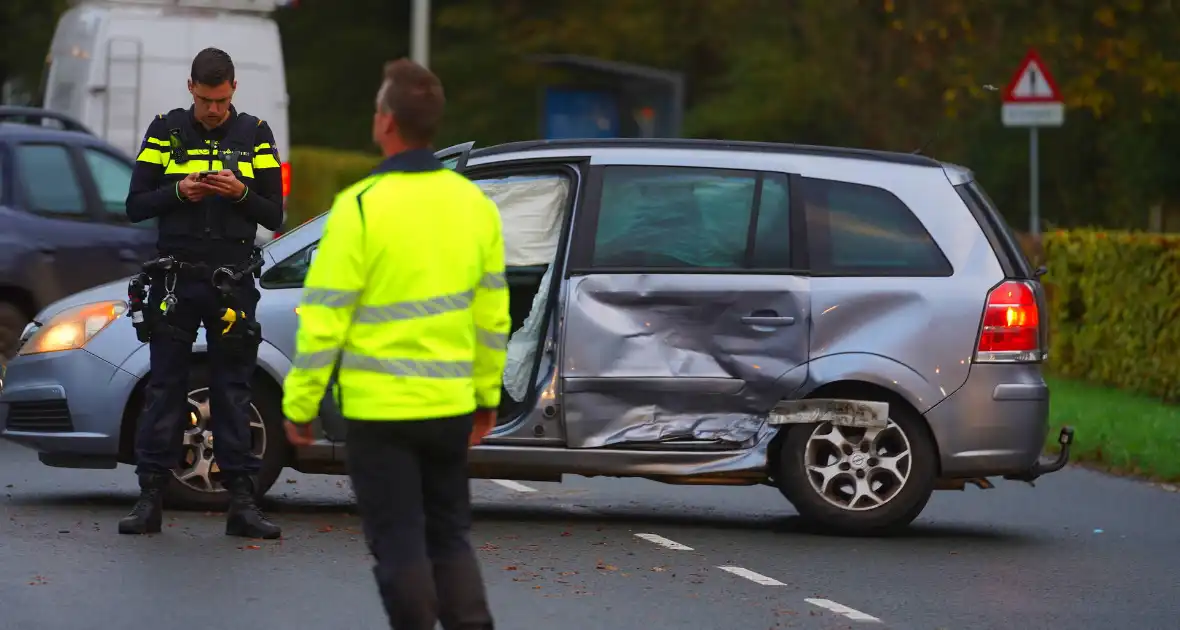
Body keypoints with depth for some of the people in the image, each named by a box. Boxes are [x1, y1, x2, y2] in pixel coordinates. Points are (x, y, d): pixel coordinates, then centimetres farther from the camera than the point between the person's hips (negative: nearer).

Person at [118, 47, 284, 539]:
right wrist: (178, 192, -14)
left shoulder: (254, 135, 6)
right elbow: (135, 206, 2)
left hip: (233, 282, 0)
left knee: (233, 391, 1)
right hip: (176, 278, 0)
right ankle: (151, 496, 1)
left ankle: (241, 501, 2)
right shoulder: (166, 131, 5)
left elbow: (274, 214, 4)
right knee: (164, 387, -1)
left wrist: (241, 192, -15)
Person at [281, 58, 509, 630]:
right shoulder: (473, 203, 2)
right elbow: (492, 313, 9)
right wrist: (487, 394, 19)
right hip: (450, 405, 5)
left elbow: (324, 319, -13)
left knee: (398, 543, 2)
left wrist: (300, 404, -4)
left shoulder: (361, 207, -14)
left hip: (379, 408, -5)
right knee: (450, 537, 16)